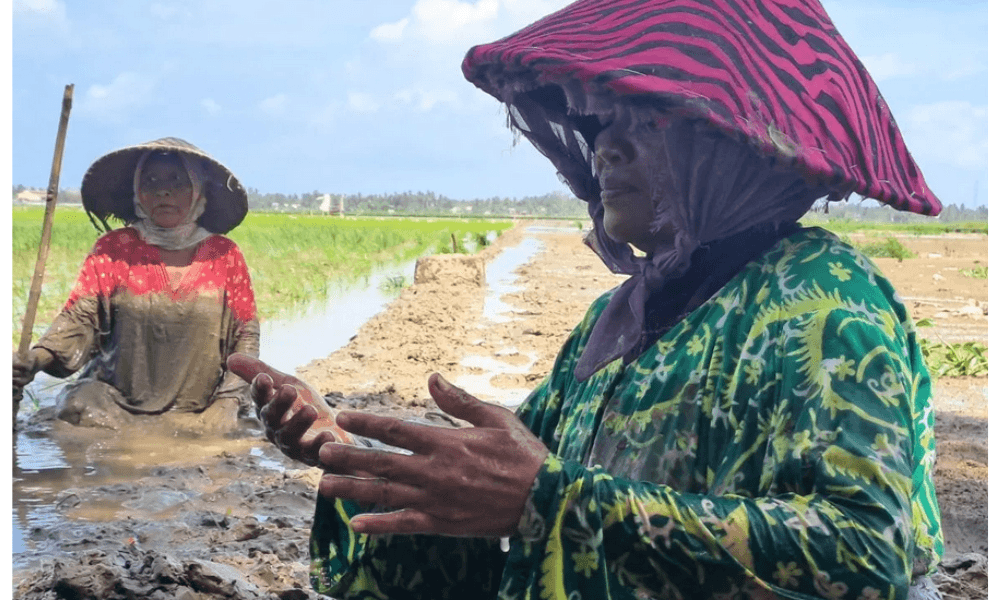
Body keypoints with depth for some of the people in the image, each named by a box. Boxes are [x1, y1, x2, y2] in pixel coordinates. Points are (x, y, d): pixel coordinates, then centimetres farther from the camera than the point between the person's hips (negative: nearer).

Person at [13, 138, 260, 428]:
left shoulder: (223, 254, 5)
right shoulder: (114, 249, 4)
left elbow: (246, 334, 8)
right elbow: (80, 318, -4)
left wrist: (226, 404, -3)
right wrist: (37, 358, -24)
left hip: (197, 413, 1)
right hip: (114, 401, 0)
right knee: (80, 409, -29)